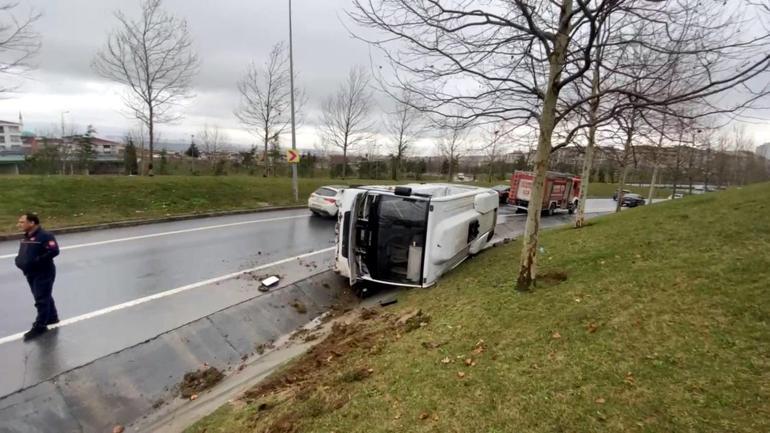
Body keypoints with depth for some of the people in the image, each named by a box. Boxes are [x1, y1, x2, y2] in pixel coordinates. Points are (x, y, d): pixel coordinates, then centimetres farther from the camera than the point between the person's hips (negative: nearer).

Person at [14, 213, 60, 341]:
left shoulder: (45, 236, -19)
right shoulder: (25, 238, 10)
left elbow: (54, 251, -28)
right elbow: (23, 254, 22)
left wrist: (37, 261, -27)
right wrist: (19, 260, 0)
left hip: (43, 273, -9)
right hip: (31, 273, 9)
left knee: (41, 300, -1)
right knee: (45, 297, 20)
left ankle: (39, 326, 8)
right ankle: (52, 317, 35)